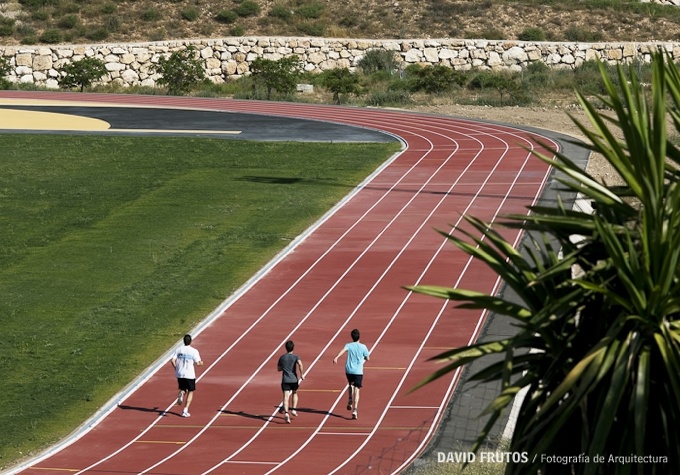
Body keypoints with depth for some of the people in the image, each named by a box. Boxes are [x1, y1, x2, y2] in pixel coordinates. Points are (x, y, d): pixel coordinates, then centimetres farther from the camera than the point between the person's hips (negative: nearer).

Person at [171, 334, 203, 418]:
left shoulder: (179, 350, 1)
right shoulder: (194, 351, -7)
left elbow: (172, 361, -4)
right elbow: (197, 363, -10)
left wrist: (176, 368, 13)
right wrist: (201, 363, 13)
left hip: (180, 374, 3)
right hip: (189, 375, -3)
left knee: (183, 389, 23)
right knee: (190, 392, 10)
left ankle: (181, 394, -14)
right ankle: (185, 410, -1)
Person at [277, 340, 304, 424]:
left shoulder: (282, 358, 8)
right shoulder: (295, 357, 0)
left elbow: (279, 368, 17)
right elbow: (300, 364, -20)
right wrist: (302, 374, -13)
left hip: (285, 380, 0)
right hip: (294, 379, 0)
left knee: (286, 397, -9)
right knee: (294, 393, 27)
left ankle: (286, 413, -27)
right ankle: (294, 409, 18)